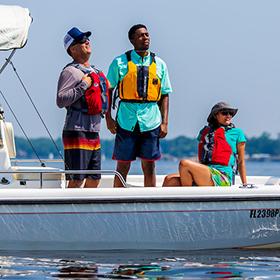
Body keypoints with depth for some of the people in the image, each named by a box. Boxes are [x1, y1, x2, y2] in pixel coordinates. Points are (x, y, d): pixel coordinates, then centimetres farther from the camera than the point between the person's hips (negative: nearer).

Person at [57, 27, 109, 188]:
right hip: (77, 133, -9)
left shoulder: (95, 72, 20)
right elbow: (61, 100, -18)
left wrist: (107, 88, 16)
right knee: (76, 181, -10)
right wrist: (83, 86, -17)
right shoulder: (70, 72, -7)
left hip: (94, 133, 9)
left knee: (94, 180, 9)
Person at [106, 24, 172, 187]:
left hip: (151, 123, 2)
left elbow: (165, 95, 12)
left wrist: (165, 122, 3)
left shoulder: (159, 64, 10)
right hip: (126, 121, -2)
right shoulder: (120, 63, 3)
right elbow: (108, 91, 6)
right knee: (123, 167, 2)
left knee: (149, 167, 5)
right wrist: (108, 117, -3)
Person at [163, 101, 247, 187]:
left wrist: (245, 185, 8)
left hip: (221, 178, -5)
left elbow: (241, 162, 13)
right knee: (169, 180, -18)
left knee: (184, 163, -28)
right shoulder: (205, 132, 25)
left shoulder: (237, 132, 13)